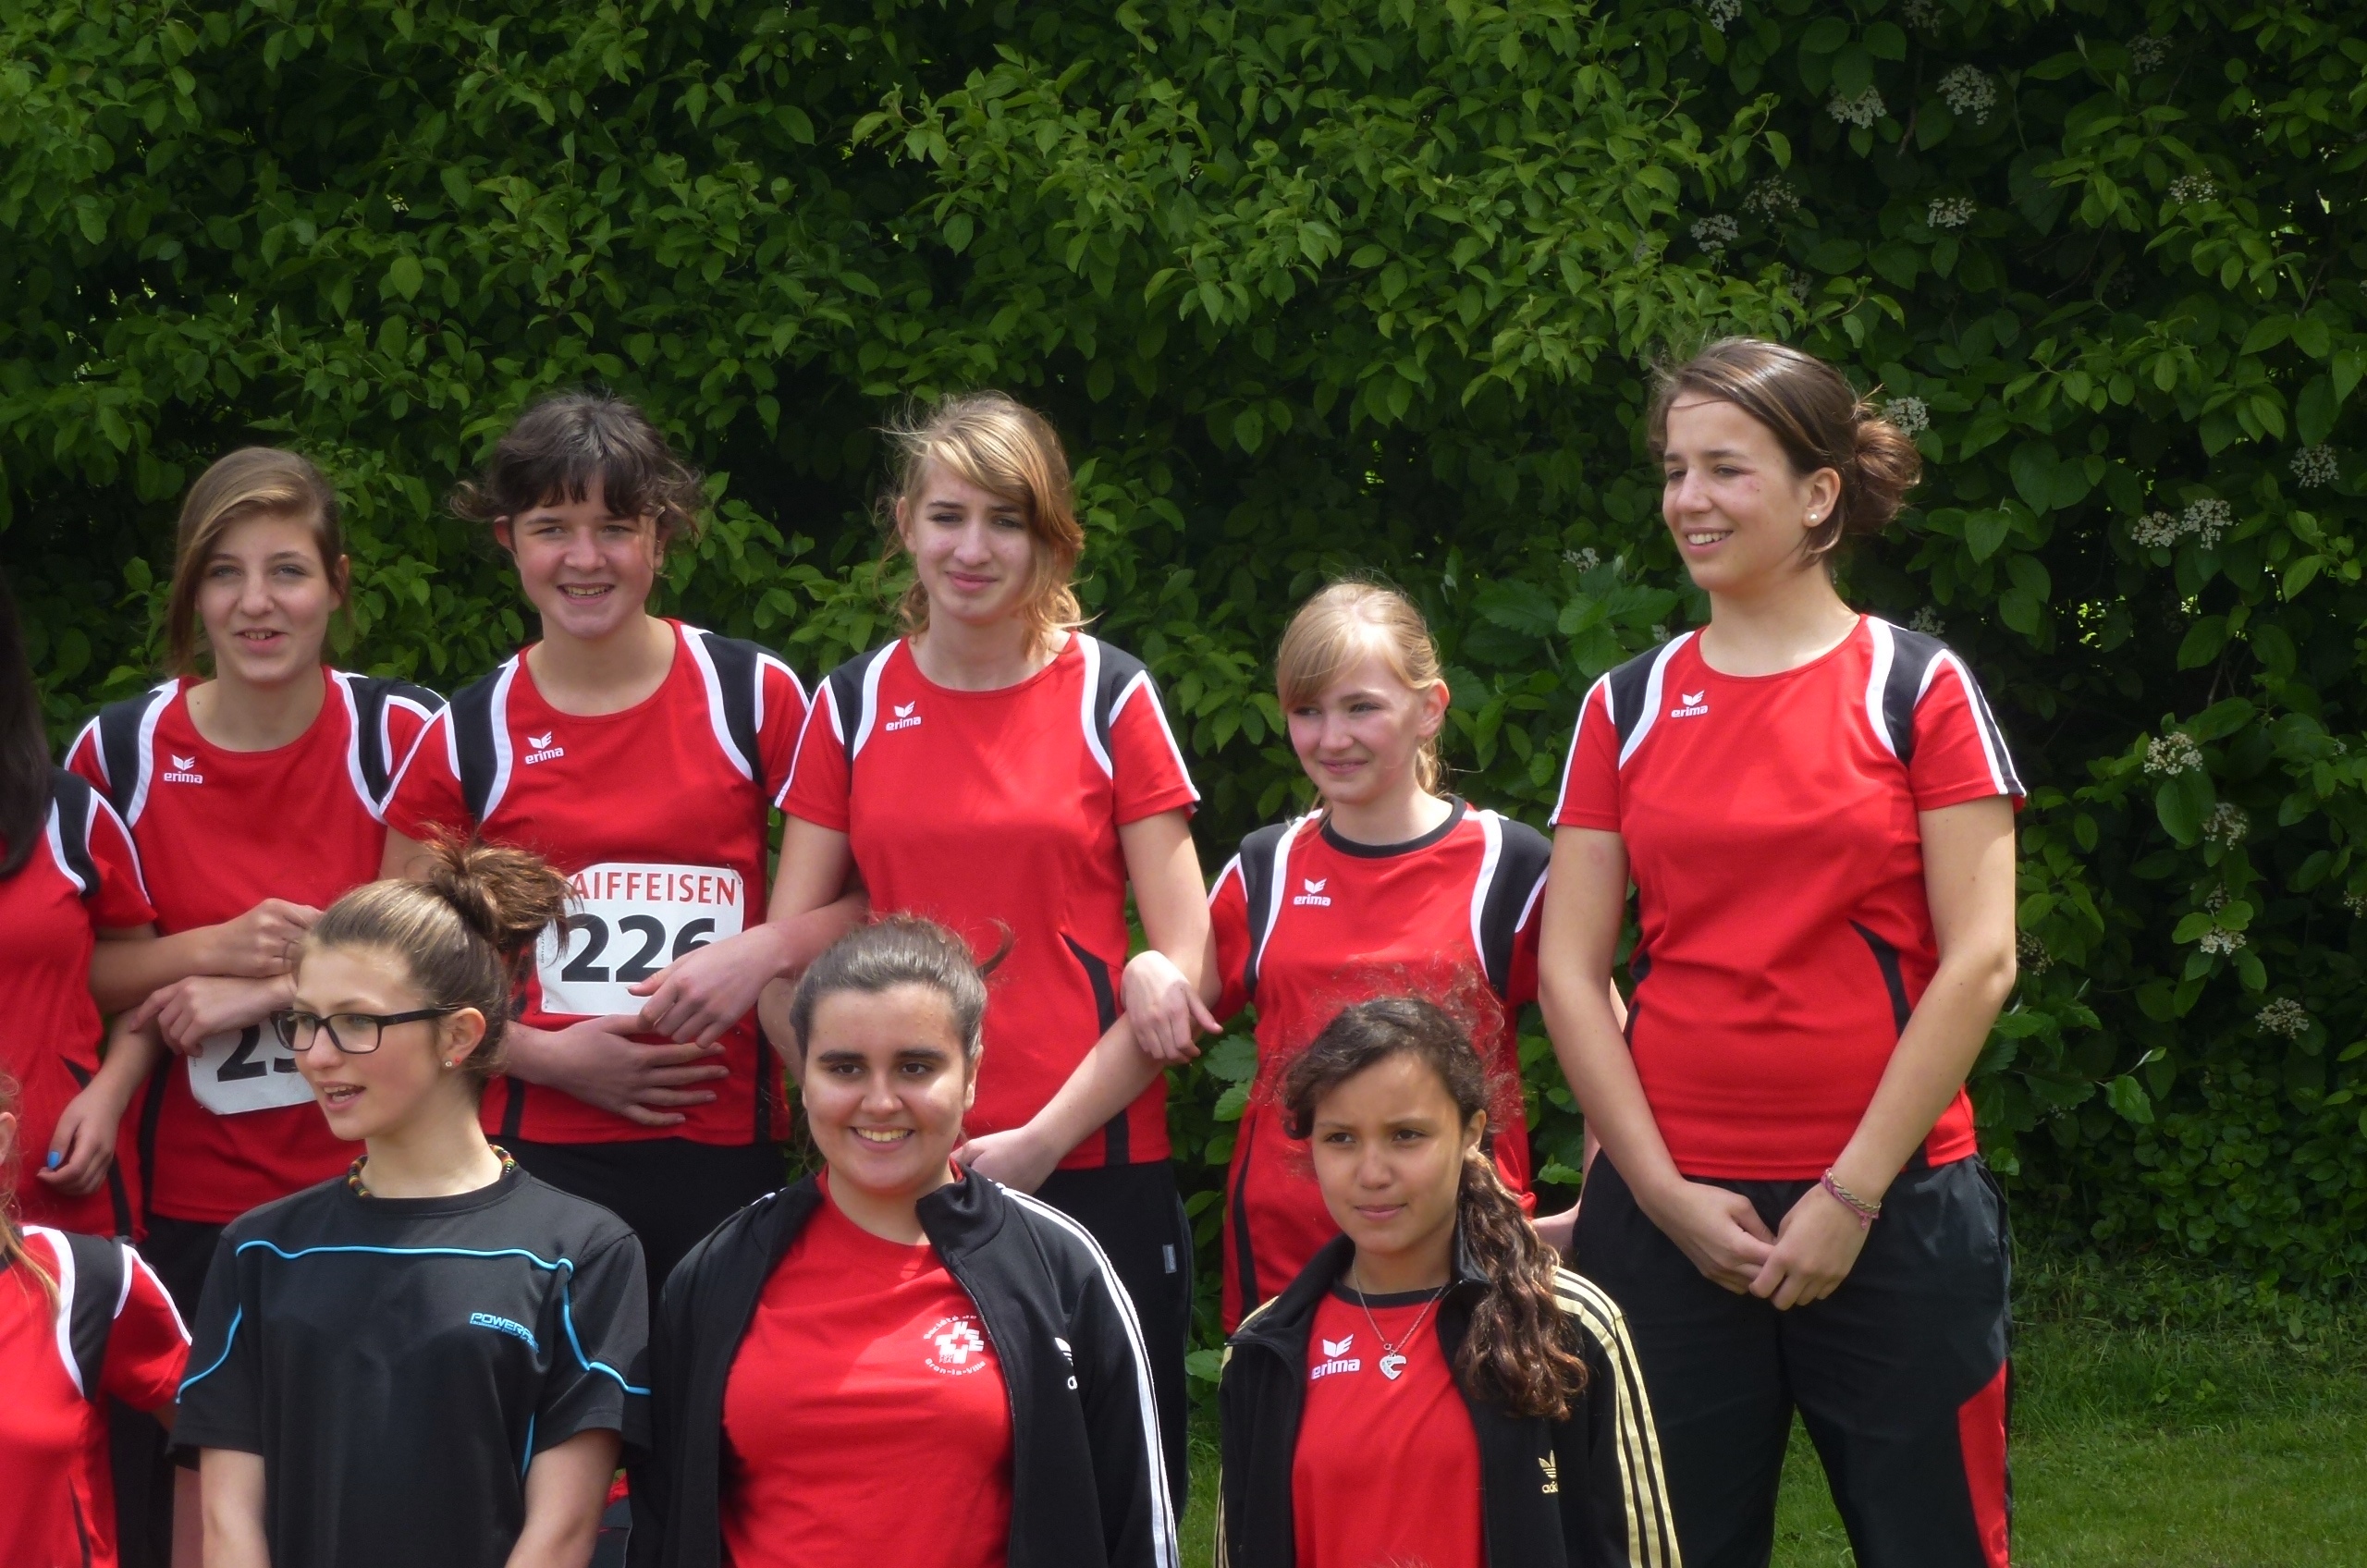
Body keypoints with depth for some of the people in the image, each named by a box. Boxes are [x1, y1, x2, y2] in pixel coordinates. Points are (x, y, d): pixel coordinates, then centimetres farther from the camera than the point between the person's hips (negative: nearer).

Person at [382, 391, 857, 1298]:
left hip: (724, 1150, 0)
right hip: (538, 1154, 0)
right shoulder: (464, 740, 5)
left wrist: (763, 950, -14)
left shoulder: (753, 698, 3)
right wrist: (544, 1054, -6)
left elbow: (872, 896, 4)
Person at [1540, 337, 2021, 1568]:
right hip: (1669, 1215, 3)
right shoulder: (1627, 708, 8)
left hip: (1891, 1210, -2)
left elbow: (1979, 961, -6)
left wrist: (1852, 1193, -10)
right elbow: (1569, 973, 5)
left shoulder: (1915, 687, 0)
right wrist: (1663, 1193, -5)